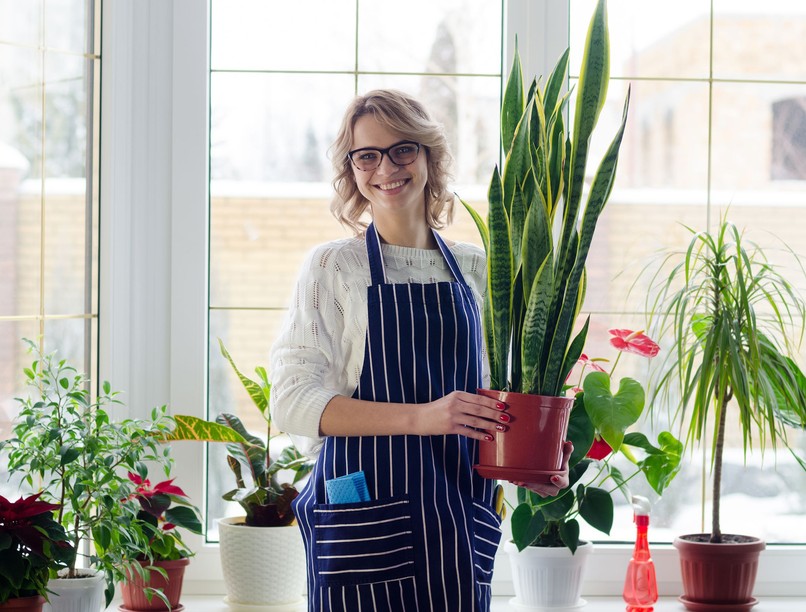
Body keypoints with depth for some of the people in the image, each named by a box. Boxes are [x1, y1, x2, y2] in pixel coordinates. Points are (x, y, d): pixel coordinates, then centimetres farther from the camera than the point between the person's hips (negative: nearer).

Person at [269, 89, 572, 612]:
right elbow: (293, 401, -10)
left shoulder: (475, 270, 11)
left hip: (462, 519, 3)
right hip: (365, 520, -3)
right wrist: (421, 417, -22)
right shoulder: (333, 267, 0)